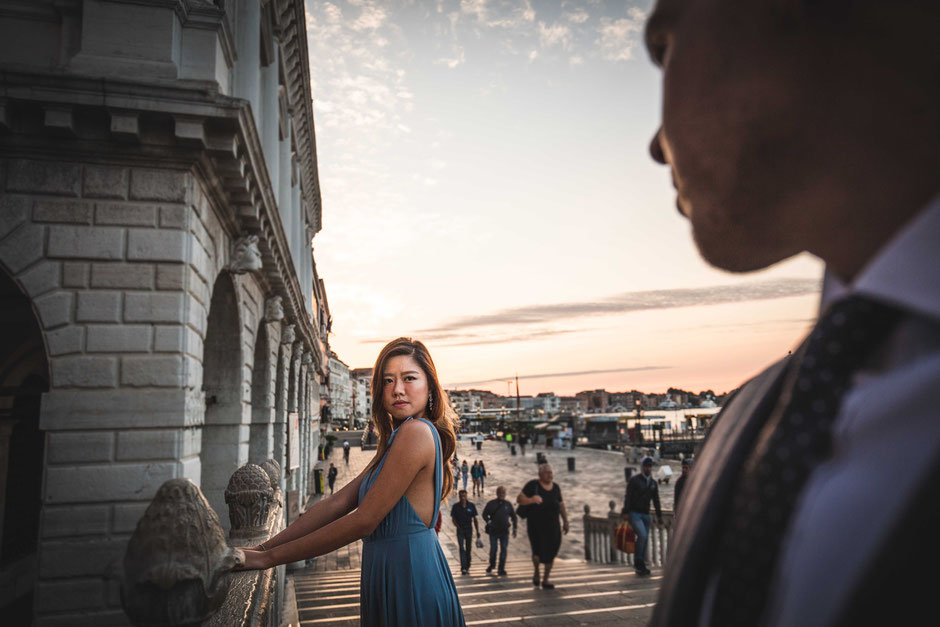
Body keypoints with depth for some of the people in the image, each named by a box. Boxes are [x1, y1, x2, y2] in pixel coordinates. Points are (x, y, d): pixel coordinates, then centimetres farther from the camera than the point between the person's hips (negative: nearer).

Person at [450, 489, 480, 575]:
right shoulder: (456, 506, -2)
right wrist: (457, 526, -12)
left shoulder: (471, 506, 0)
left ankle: (467, 567, 19)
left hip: (469, 529, 2)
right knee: (462, 548, -10)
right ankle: (463, 568, -14)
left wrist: (477, 531, 0)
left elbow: (475, 519, 4)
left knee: (468, 549, 8)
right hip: (460, 529, -2)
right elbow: (453, 518, 3)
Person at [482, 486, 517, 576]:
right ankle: (492, 565, 27)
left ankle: (501, 569, 8)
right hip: (493, 530, -2)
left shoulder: (508, 504, 6)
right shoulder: (491, 504, -1)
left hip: (504, 531, 2)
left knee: (504, 549, -1)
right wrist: (489, 522, -11)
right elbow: (485, 514, 2)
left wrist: (514, 529, 9)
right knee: (493, 548, 3)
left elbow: (514, 517, 13)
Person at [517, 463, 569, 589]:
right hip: (535, 525, -4)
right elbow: (519, 499, -12)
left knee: (550, 553, 5)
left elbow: (561, 505, 18)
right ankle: (536, 573, 23)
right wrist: (531, 500, -30)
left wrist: (566, 521, 16)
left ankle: (545, 580, 23)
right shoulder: (533, 485, -7)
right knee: (538, 552, -8)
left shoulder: (555, 487, 8)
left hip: (553, 526, 4)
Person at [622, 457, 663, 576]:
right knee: (642, 535, -21)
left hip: (646, 515, 6)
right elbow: (627, 497, -8)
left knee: (645, 539, 3)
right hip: (634, 513, -6)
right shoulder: (634, 480, -3)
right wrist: (626, 512, -15)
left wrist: (659, 515, 16)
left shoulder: (653, 483, 14)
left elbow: (656, 500, 21)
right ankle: (638, 562, -11)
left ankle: (640, 566, 12)